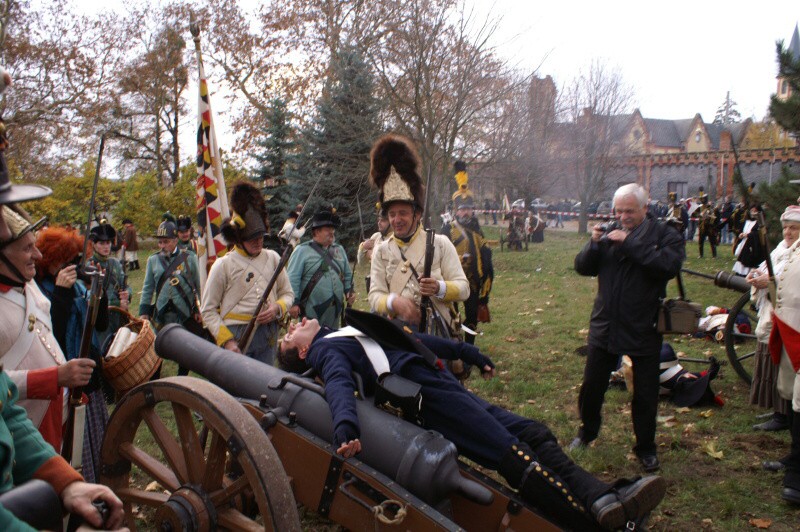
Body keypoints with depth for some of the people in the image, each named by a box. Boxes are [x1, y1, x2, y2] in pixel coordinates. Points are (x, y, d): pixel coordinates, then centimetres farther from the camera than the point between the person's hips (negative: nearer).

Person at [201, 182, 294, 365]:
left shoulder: (272, 258, 8)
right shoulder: (223, 265, -4)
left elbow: (288, 293, 16)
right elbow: (207, 310, -2)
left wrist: (278, 308, -6)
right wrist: (226, 341, -12)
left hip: (268, 335, 4)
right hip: (236, 335, -4)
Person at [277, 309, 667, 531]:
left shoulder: (349, 333, 30)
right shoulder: (327, 349, 4)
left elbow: (416, 340, 32)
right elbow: (339, 385, -19)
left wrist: (471, 354, 38)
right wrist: (345, 428, -40)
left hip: (448, 387, 9)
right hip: (430, 396, -9)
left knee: (534, 435, -4)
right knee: (516, 455, -20)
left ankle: (606, 499, -15)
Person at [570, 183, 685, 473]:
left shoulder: (665, 235, -6)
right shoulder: (609, 234, 3)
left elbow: (669, 266, -25)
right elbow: (582, 267, 1)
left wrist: (629, 243, -26)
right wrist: (594, 243, -17)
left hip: (643, 330, -3)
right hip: (605, 326, 3)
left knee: (645, 394, 11)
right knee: (591, 386, 14)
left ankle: (646, 447, 30)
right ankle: (587, 432, 37)